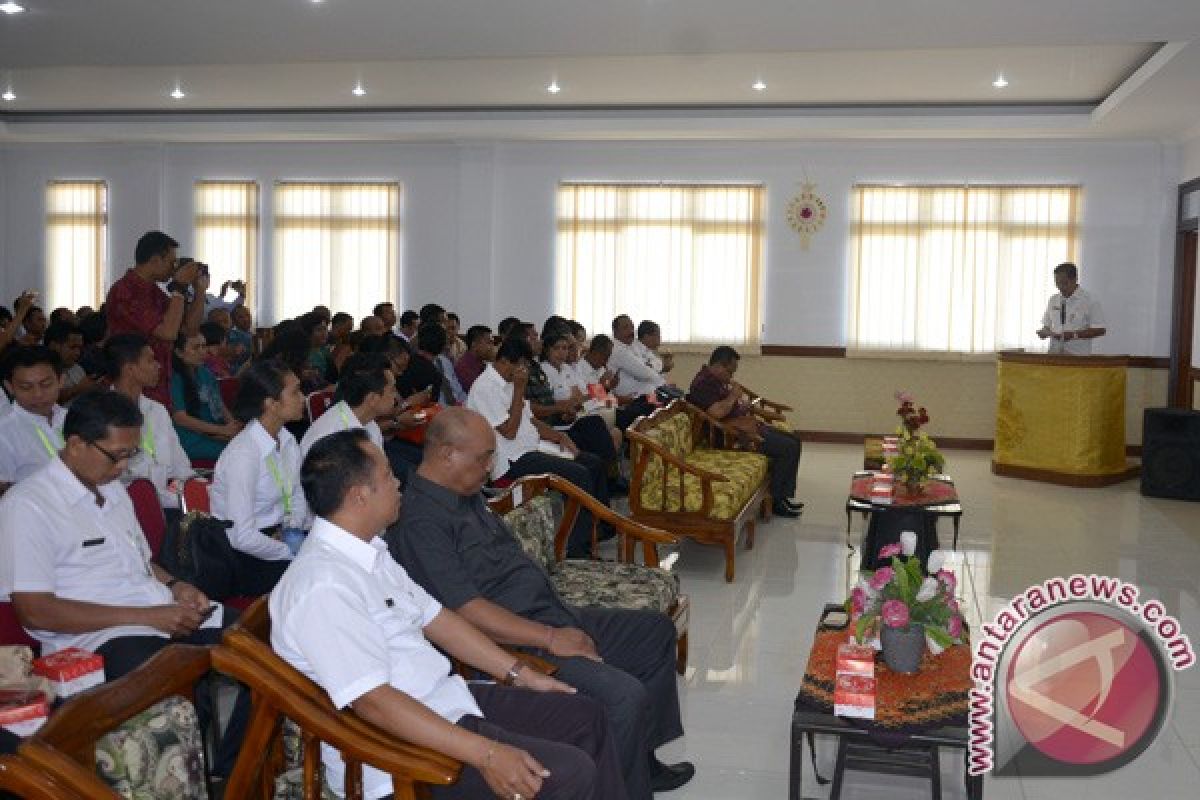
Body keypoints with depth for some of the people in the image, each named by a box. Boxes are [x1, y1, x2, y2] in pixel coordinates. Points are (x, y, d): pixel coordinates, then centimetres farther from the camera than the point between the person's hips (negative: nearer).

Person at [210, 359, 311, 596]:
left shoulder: (287, 441, 3)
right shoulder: (243, 454, -23)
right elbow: (242, 537, -26)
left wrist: (293, 529, -4)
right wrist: (293, 553, -15)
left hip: (276, 536, 8)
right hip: (243, 559, -8)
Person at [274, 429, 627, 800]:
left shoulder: (368, 551, 6)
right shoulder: (322, 586, -25)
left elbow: (434, 617, 14)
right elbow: (372, 700, -29)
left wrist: (519, 673, 11)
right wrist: (485, 754, -30)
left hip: (446, 698, 10)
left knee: (586, 717, 6)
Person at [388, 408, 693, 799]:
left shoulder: (467, 495, 12)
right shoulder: (420, 521, -20)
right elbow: (467, 610, -25)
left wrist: (561, 618, 7)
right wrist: (551, 639, -22)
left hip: (552, 616, 11)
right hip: (518, 642, -11)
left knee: (657, 631, 19)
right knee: (623, 695, -27)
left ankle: (643, 761, 26)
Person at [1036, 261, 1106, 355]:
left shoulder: (1090, 301, -3)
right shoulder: (1053, 300, 12)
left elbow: (1100, 330, -6)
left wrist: (1074, 335, -16)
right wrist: (1044, 332, -3)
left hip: (1078, 355, -4)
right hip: (1054, 354, 4)